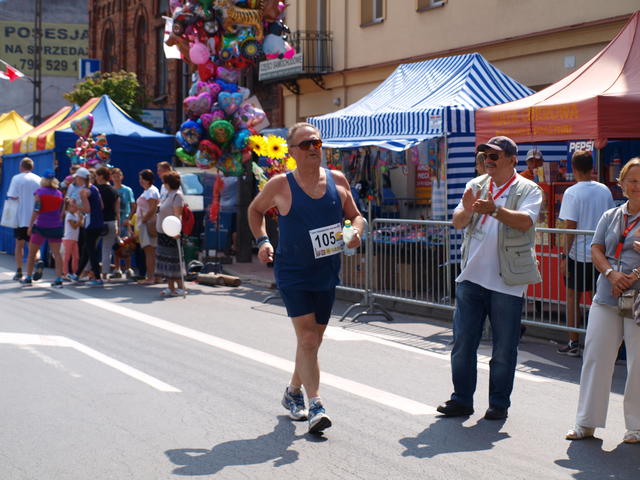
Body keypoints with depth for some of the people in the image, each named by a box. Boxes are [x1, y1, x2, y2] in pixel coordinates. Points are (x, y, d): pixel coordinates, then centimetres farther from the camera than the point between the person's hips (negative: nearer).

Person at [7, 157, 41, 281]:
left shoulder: (17, 178, -4)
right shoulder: (39, 180, 3)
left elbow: (13, 198, -9)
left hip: (21, 218, -2)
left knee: (19, 244, 10)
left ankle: (19, 272, 9)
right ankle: (39, 262, -20)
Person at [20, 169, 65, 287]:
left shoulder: (40, 192, -4)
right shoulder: (59, 194, 8)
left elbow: (36, 211, -9)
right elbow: (61, 213, 10)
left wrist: (30, 226, -5)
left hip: (41, 226, -3)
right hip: (56, 227, 3)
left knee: (32, 253, 10)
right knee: (56, 253, 2)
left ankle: (28, 278, 14)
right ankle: (58, 279, -7)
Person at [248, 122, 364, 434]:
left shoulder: (337, 180, 2)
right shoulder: (280, 185, -7)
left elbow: (355, 215, 12)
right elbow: (255, 210, 10)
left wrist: (356, 231, -10)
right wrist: (262, 240, -5)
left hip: (327, 274, 4)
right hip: (293, 274, -4)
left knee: (313, 340, 15)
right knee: (308, 339, -14)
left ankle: (293, 392, 35)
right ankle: (315, 406, -15)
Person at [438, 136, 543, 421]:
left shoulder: (528, 190, -2)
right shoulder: (476, 185, 10)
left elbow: (525, 221, -20)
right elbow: (457, 223, 1)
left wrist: (494, 210, -35)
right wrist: (466, 209, -22)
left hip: (506, 282, -4)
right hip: (471, 278, 4)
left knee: (504, 349, 4)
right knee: (462, 343, 7)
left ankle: (499, 404, 17)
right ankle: (461, 400, 18)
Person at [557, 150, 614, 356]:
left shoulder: (572, 193, -11)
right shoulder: (604, 190, 3)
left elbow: (570, 227, -13)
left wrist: (565, 256, -8)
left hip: (578, 254, -4)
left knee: (573, 296, 6)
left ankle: (573, 343, 8)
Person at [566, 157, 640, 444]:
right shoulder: (610, 216, 14)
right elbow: (596, 250, 8)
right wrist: (612, 273, -11)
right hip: (606, 299, 4)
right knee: (595, 356, 3)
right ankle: (586, 423, 11)